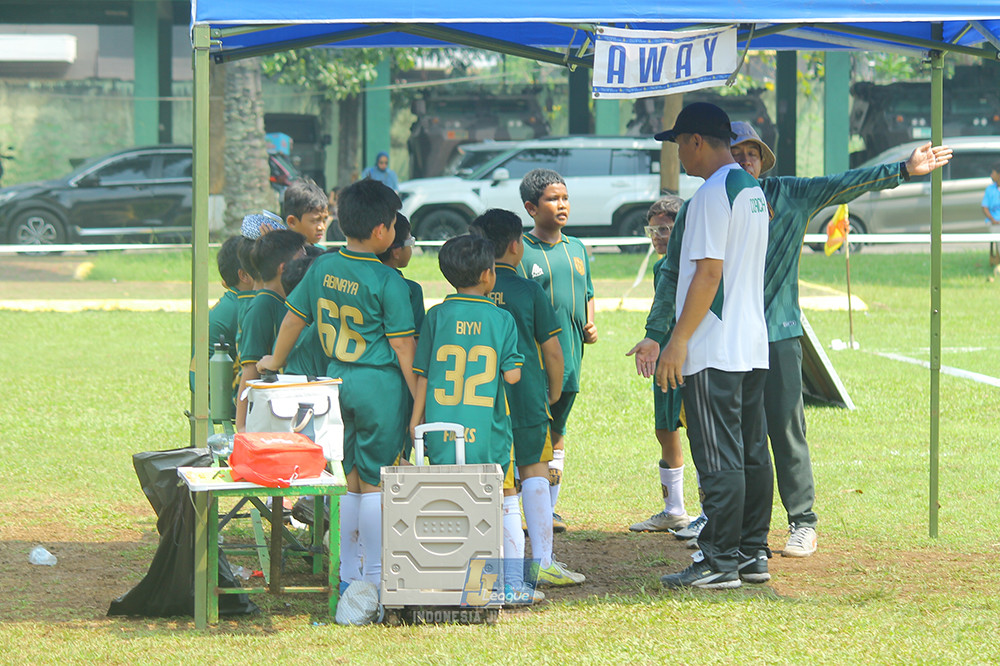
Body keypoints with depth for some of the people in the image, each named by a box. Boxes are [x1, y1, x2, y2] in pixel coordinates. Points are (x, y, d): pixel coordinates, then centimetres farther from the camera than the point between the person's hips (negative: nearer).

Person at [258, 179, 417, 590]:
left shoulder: (322, 268, 3)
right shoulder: (387, 282, -14)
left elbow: (294, 317, 14)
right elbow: (402, 347, -12)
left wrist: (275, 361, 31)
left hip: (336, 380, 6)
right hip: (379, 385, -6)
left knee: (347, 479, 14)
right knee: (373, 482, 1)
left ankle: (346, 573, 18)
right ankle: (374, 578, 5)